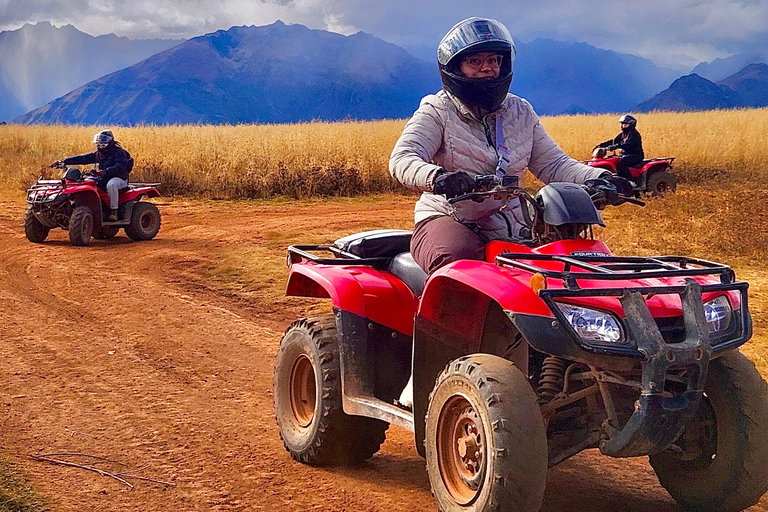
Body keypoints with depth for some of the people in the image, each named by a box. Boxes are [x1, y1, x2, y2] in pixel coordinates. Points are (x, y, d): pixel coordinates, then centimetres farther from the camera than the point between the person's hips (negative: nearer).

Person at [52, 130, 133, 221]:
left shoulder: (119, 152, -9)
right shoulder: (99, 154, 13)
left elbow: (120, 167, -26)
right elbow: (83, 158, 8)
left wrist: (105, 172, -42)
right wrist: (63, 162, 0)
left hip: (119, 179, -8)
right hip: (103, 179, 8)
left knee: (111, 184, -41)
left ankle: (114, 210, -28)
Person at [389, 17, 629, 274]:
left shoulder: (521, 112, 14)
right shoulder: (437, 111, -2)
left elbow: (552, 164, 11)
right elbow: (402, 159, -16)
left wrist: (599, 179, -7)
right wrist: (437, 177, -39)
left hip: (509, 225, 5)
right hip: (447, 218, -5)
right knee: (458, 259, -38)